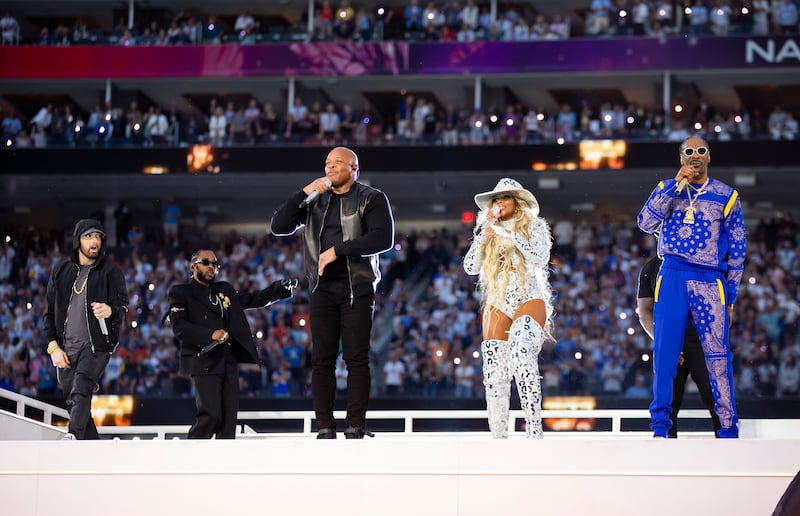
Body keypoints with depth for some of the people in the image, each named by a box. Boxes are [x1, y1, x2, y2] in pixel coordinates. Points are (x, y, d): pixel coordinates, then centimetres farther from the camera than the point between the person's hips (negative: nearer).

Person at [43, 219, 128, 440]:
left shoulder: (110, 271, 5)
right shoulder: (61, 272, 14)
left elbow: (122, 308, -4)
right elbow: (50, 313, 15)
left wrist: (110, 311, -28)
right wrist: (53, 347, 3)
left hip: (97, 345, -4)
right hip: (66, 349, 4)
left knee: (80, 391, -25)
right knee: (74, 403, 2)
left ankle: (72, 439, -42)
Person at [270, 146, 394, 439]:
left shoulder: (371, 199, 4)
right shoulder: (315, 201, 16)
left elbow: (383, 238, -11)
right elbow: (278, 227, 8)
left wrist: (338, 250, -14)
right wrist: (303, 194, -3)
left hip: (357, 287, -3)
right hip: (323, 288, 4)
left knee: (357, 358, -5)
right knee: (322, 359, -2)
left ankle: (355, 428, -5)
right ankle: (325, 429, -1)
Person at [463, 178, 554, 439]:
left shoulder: (534, 226, 8)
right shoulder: (488, 233, 18)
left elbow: (540, 257, -9)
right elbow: (471, 267, 7)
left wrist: (509, 234, -13)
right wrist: (484, 234, -1)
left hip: (529, 300, -5)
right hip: (497, 306, 5)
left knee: (522, 354, -31)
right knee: (494, 375, -4)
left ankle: (534, 430, -34)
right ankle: (498, 437, 0)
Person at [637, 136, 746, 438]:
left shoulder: (726, 196, 9)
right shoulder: (667, 189, 12)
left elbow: (737, 249, 11)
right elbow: (645, 223, -5)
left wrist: (730, 295, 6)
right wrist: (677, 185, -9)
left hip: (709, 283, -1)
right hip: (671, 278, 1)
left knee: (719, 357, -6)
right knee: (664, 354, -2)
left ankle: (728, 430, -3)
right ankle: (660, 425, 4)